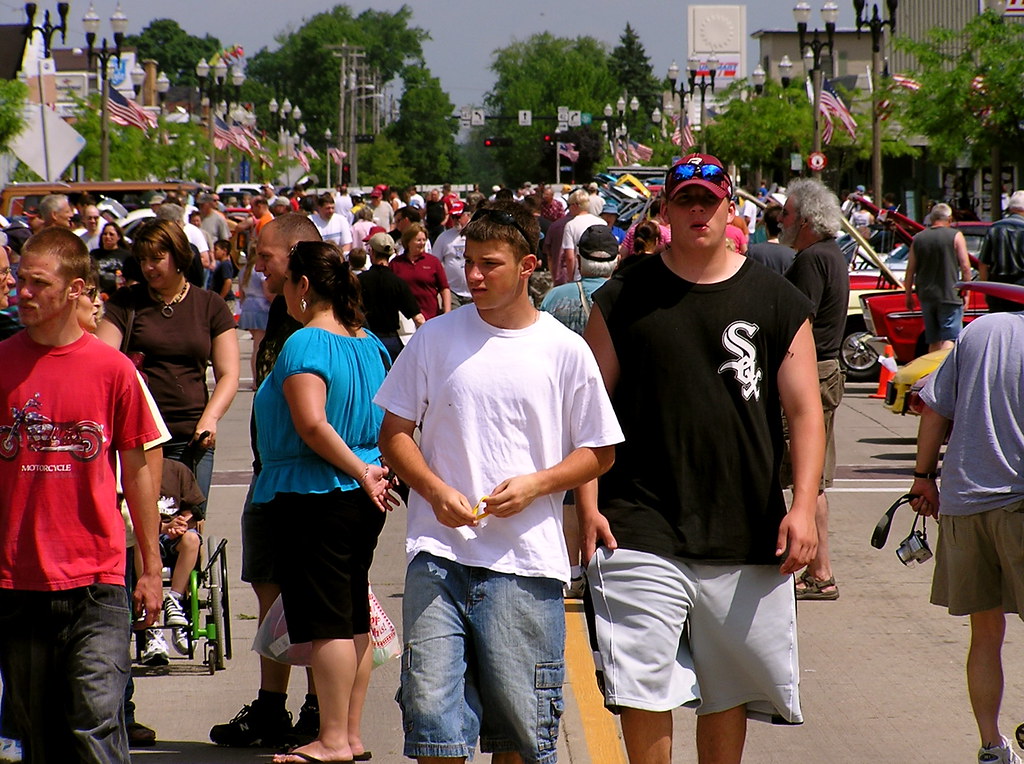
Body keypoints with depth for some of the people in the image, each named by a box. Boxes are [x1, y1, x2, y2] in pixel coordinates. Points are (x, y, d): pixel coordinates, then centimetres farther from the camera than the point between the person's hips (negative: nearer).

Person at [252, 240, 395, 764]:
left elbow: (312, 423, -25)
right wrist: (369, 471, 15)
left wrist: (359, 471, -17)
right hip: (363, 501, 9)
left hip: (316, 497, -9)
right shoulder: (369, 344, 11)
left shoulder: (305, 344, -15)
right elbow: (387, 423, 17)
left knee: (326, 622, -5)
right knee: (355, 619, 12)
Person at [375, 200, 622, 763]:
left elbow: (599, 452, 8)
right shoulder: (436, 338, 7)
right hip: (438, 553, 1)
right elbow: (395, 432, 11)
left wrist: (536, 484, -10)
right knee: (432, 711, -4)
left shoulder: (564, 351, 2)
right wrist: (436, 491, -8)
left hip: (525, 562, -1)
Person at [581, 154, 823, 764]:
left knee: (728, 692, 11)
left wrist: (802, 506, -6)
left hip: (748, 539, 1)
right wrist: (588, 504, -4)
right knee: (644, 687, -8)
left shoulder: (778, 302, 7)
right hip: (642, 531, -1)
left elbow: (804, 412, 5)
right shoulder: (624, 298, 5)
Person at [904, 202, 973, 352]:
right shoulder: (955, 236, -3)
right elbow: (965, 267, -7)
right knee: (950, 339, -8)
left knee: (933, 341, 12)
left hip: (926, 296, 4)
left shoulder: (918, 239, 7)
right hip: (950, 295, -4)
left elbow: (910, 271, 8)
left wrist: (908, 295, 16)